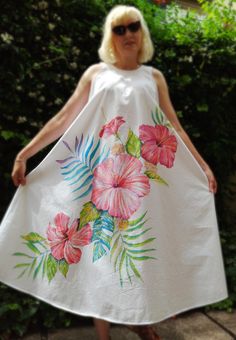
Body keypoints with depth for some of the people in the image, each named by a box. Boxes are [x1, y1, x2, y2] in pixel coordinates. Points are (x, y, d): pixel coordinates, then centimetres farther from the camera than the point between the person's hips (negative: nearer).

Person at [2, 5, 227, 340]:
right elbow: (63, 119, 5)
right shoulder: (95, 73, 9)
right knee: (101, 246, 2)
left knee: (141, 245, 6)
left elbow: (174, 128, 9)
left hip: (142, 175, 1)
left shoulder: (154, 77, 12)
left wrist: (202, 165, 2)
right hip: (101, 173, -1)